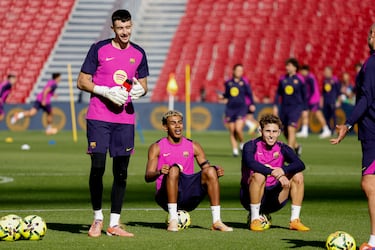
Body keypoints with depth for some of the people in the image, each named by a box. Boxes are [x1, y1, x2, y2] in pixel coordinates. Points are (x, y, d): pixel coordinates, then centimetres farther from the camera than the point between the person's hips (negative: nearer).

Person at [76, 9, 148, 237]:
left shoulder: (138, 53, 10)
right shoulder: (99, 49, -2)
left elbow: (143, 85, 18)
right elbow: (82, 82, -1)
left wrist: (140, 89, -6)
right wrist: (106, 92, -14)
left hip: (125, 119, 4)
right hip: (99, 118, -3)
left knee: (121, 172, 3)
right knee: (97, 168, -8)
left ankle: (114, 224, 9)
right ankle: (98, 218, 10)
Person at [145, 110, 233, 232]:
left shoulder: (193, 146, 14)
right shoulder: (157, 148, 5)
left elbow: (206, 167, 10)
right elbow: (148, 177, -6)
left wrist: (216, 173, -14)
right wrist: (159, 172, -29)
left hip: (189, 198, 3)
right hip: (166, 197, -3)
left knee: (211, 171, -19)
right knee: (174, 169, -32)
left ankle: (216, 221, -23)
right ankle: (173, 220, -32)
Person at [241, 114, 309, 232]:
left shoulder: (282, 149, 2)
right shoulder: (251, 146, -8)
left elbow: (300, 165, -14)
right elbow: (250, 163, -30)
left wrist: (283, 170, -35)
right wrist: (274, 173, -40)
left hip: (273, 198, 4)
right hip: (250, 197, -4)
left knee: (297, 176, -9)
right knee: (259, 175, -33)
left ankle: (294, 220, -9)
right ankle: (254, 220, -22)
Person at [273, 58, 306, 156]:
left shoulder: (299, 79, -4)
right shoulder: (283, 79, 5)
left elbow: (304, 95, 2)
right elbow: (278, 93, 11)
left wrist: (305, 109, 3)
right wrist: (275, 106, 2)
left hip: (296, 107, -5)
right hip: (284, 107, 5)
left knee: (291, 129, -16)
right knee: (286, 132, 10)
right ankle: (296, 146, 37)